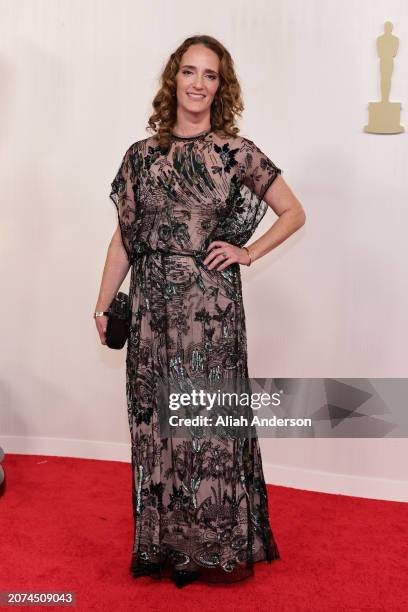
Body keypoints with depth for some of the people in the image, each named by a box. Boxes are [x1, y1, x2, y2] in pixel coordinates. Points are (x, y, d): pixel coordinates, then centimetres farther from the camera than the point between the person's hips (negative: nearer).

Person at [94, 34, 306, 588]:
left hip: (211, 310, -2)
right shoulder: (141, 156, 6)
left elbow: (294, 213, 8)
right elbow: (123, 237, 10)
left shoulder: (236, 152, 0)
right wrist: (103, 304, 9)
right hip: (153, 308, 3)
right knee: (156, 420, 9)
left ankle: (214, 546, 22)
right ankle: (163, 542, 26)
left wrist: (247, 252, -3)